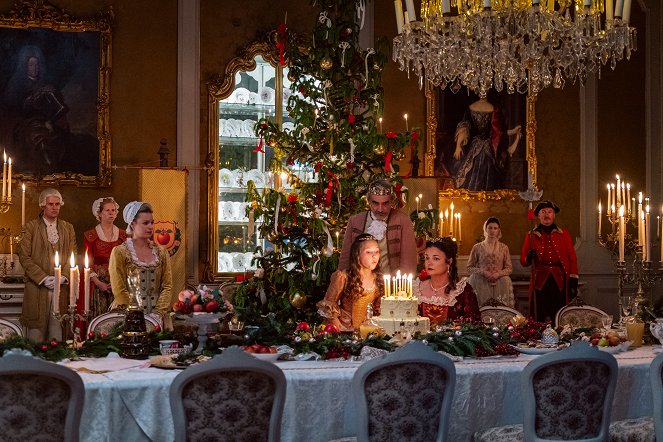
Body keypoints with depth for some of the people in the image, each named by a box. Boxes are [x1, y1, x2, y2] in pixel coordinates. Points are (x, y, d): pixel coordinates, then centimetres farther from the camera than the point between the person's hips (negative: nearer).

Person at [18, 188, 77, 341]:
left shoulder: (68, 228, 14)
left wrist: (63, 277, -8)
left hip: (62, 287, 2)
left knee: (57, 332, 0)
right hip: (37, 287, -2)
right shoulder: (31, 227, 3)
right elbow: (24, 257, -3)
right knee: (36, 332, -3)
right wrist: (43, 278, -12)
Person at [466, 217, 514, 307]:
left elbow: (509, 268, 9)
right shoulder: (477, 248, 7)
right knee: (481, 309, -17)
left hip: (500, 285, 1)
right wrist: (483, 272, -11)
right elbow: (469, 268, 6)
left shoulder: (504, 248, 10)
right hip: (481, 284, -1)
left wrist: (498, 274, -11)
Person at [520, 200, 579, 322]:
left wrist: (573, 281, -2)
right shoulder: (531, 235, 12)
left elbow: (572, 257, 7)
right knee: (541, 319, -5)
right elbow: (523, 261, 11)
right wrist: (529, 258, -12)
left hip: (560, 282, 0)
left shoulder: (563, 233, 12)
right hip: (540, 283, 0)